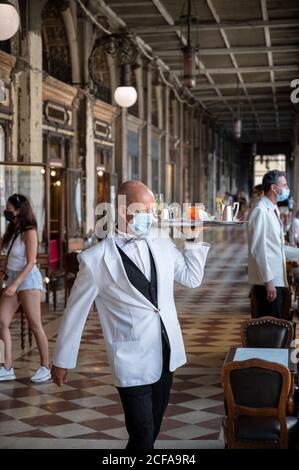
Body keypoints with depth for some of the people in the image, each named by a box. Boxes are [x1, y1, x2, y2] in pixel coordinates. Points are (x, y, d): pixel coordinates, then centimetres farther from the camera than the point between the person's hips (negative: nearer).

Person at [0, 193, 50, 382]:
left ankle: (46, 367, 11)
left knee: (35, 325, -1)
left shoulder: (29, 232, -13)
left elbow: (30, 263, -18)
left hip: (28, 280, -8)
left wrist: (15, 284, -24)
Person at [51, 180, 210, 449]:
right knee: (143, 437, -1)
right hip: (132, 360, -5)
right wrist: (62, 360, 3)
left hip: (167, 355, 6)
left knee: (153, 430, 19)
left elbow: (192, 278, 16)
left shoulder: (163, 245, 3)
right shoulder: (97, 259, -11)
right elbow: (75, 312, -4)